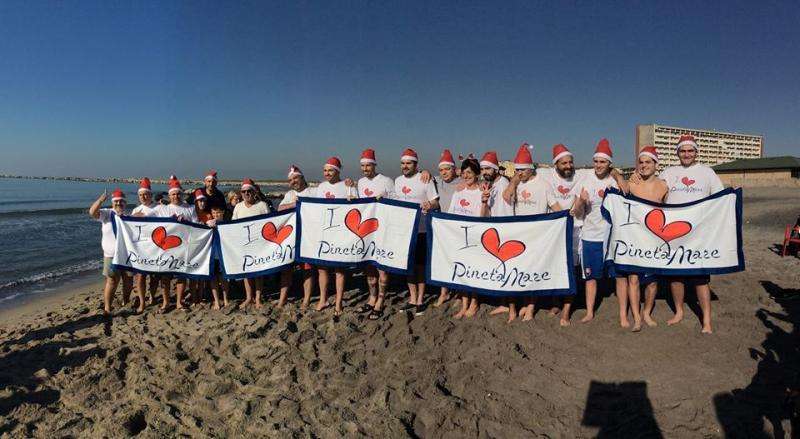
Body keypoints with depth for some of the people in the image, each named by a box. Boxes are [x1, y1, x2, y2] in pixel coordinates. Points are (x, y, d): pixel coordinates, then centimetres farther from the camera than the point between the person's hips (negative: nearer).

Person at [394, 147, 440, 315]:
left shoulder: (425, 180, -6)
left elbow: (435, 203, -8)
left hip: (421, 229, -5)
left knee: (420, 263, 2)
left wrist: (429, 206, -28)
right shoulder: (397, 181, 11)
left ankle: (420, 299, 14)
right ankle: (412, 299, 23)